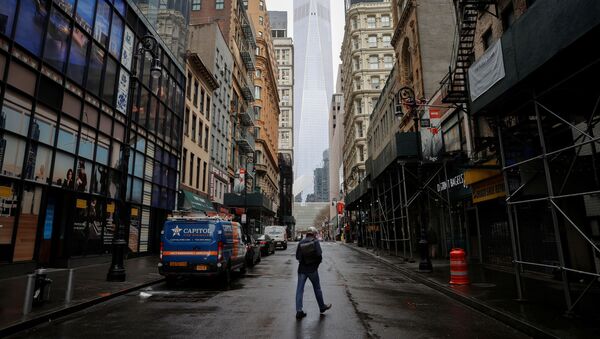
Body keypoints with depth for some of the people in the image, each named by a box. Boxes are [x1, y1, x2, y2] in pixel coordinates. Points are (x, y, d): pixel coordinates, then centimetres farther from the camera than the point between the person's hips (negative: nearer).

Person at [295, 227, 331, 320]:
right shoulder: (315, 242, -7)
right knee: (317, 288, 14)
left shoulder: (301, 242, 2)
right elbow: (319, 255, -15)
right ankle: (322, 307, 29)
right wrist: (317, 262, 4)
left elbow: (297, 256, 2)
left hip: (302, 269, 2)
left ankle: (299, 311, 2)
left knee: (299, 289, 5)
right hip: (312, 269, -2)